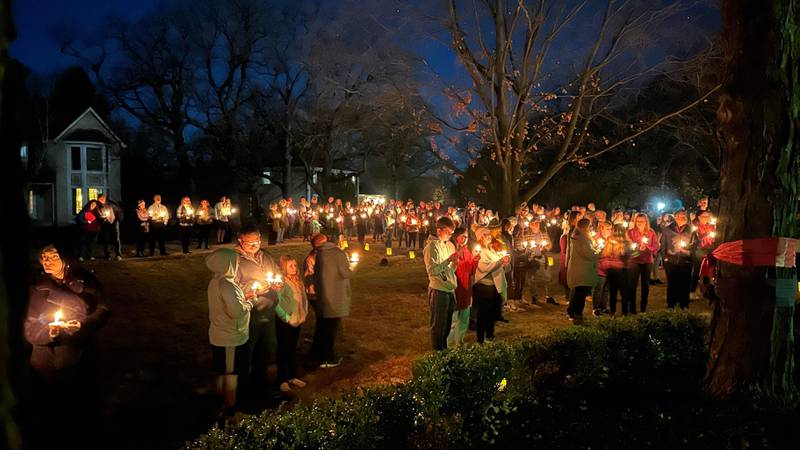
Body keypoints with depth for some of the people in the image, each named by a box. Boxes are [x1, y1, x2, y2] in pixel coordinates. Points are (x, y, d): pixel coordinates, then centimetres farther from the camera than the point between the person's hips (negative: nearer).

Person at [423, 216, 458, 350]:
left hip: (450, 289, 7)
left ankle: (445, 349, 32)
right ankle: (437, 352, 18)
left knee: (447, 324, 17)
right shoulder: (432, 246, -12)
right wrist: (448, 260, -23)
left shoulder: (450, 245, 9)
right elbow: (431, 270, -20)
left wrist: (455, 263, -7)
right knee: (438, 325, 5)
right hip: (438, 290, -7)